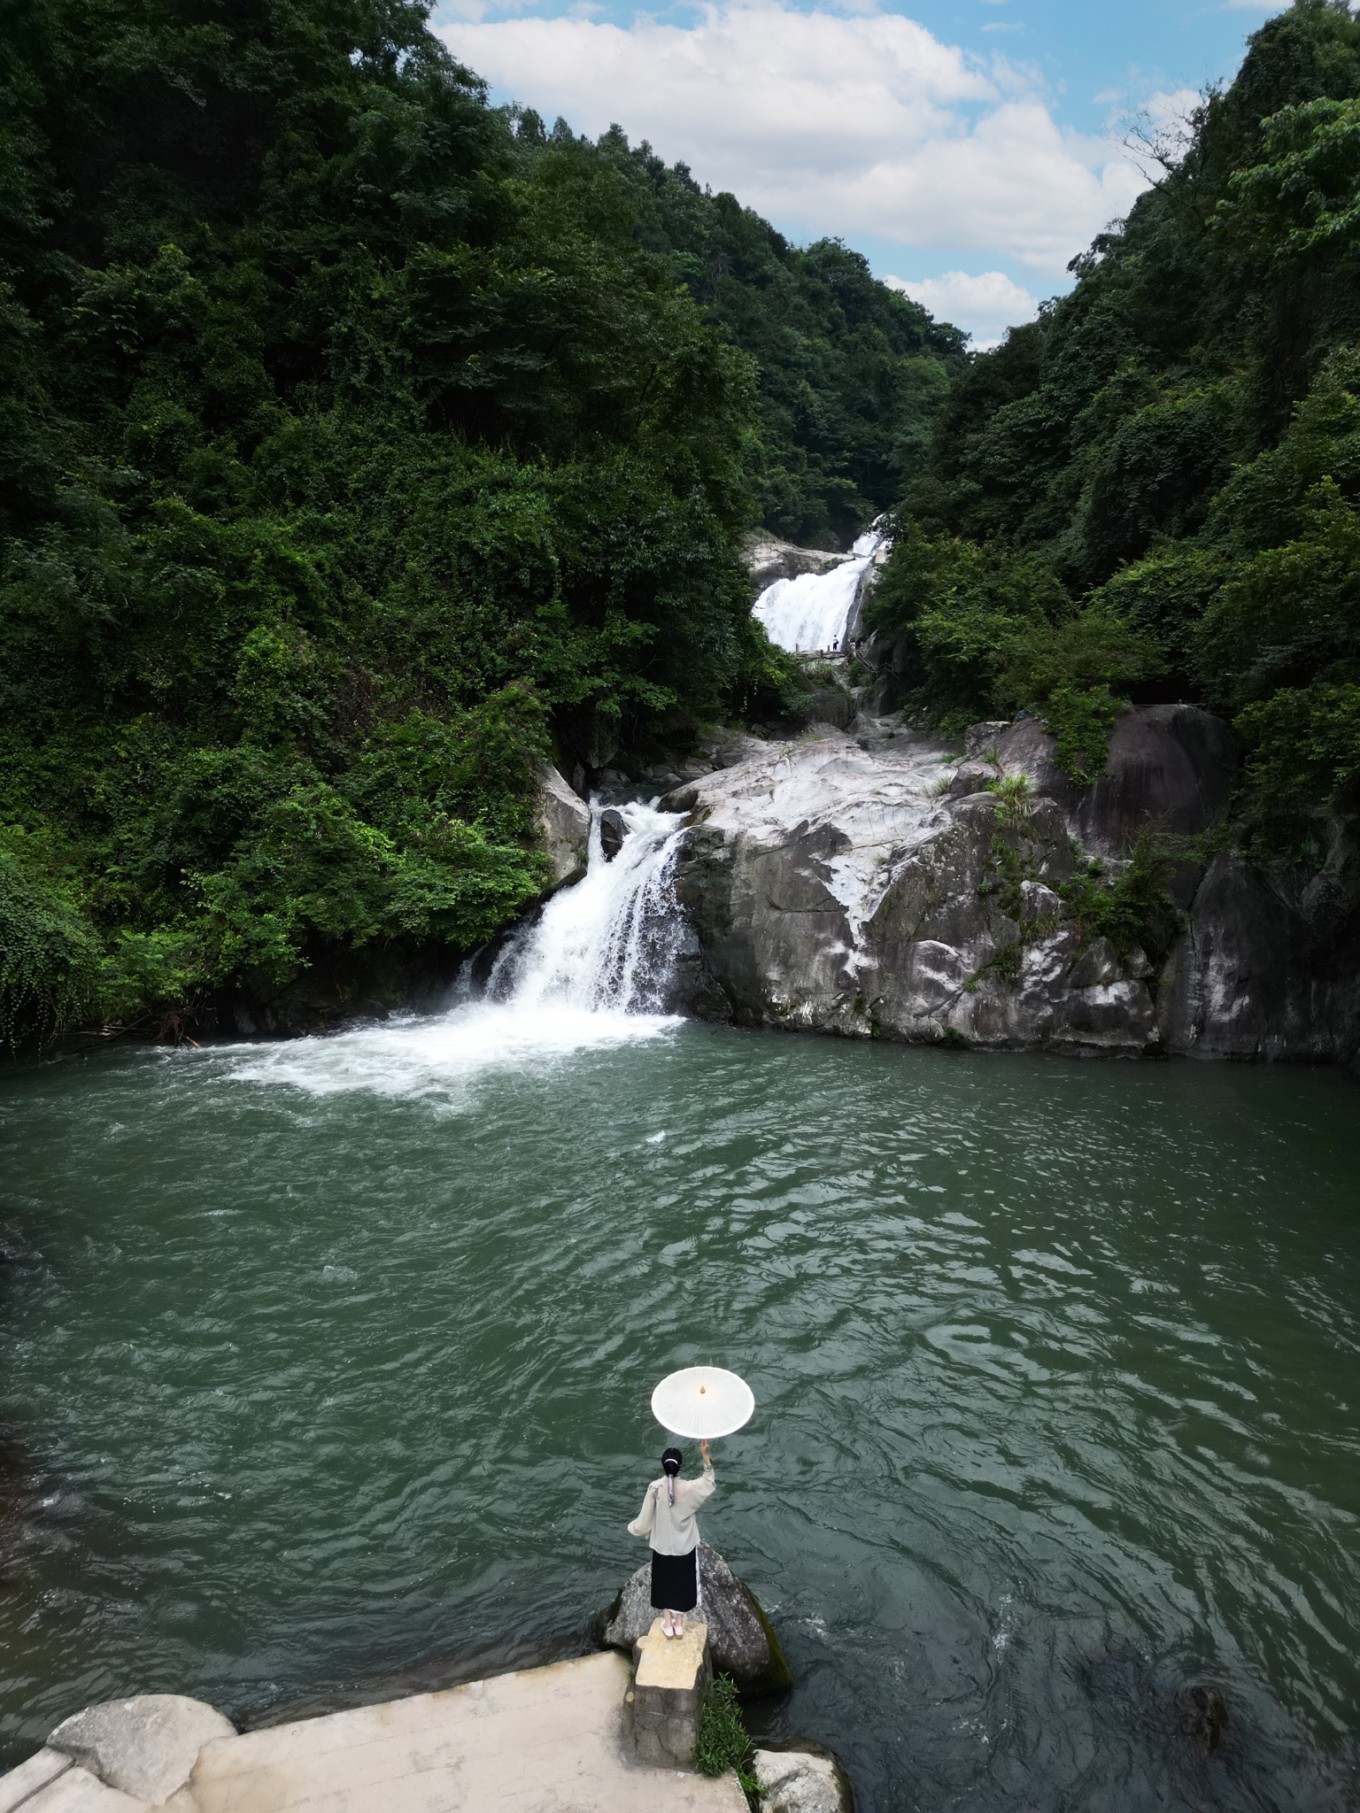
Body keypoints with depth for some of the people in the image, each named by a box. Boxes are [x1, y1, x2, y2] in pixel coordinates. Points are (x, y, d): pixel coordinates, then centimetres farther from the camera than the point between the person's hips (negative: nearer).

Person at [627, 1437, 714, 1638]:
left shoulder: (655, 1488, -23)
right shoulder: (688, 1488, -24)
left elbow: (645, 1518, -13)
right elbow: (709, 1482, -4)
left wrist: (633, 1527, 8)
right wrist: (705, 1455, -9)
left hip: (662, 1545, 0)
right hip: (685, 1545, 0)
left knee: (664, 1582, 21)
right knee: (683, 1582, 20)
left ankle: (668, 1624, 31)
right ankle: (679, 1623, 32)